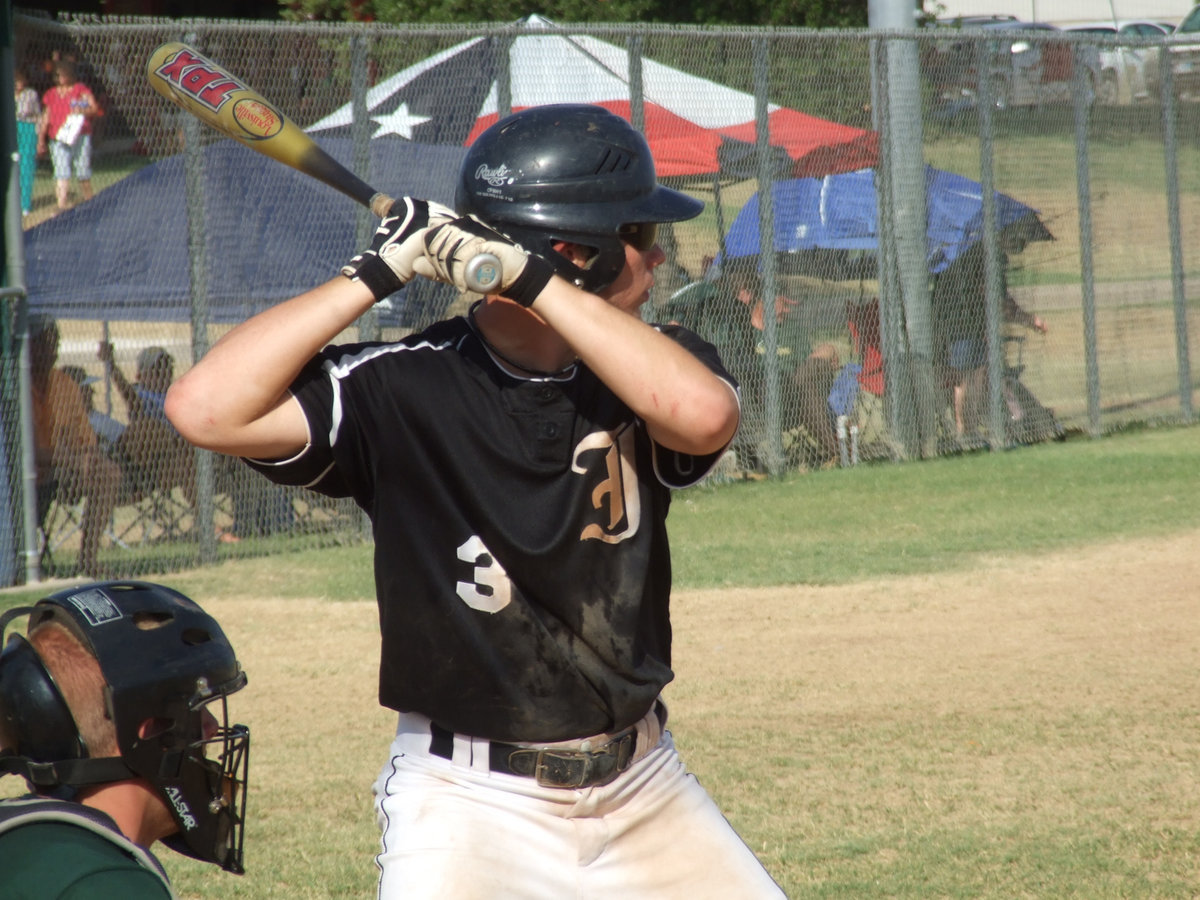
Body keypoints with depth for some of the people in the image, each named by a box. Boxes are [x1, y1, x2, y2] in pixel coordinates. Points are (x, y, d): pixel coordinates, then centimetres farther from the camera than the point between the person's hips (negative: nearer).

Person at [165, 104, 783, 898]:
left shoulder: (637, 368, -1)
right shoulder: (406, 387, -11)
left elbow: (703, 414, -25)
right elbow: (207, 408, -22)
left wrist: (530, 280, -24)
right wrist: (377, 274, -20)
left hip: (643, 791, 4)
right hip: (469, 803, -4)